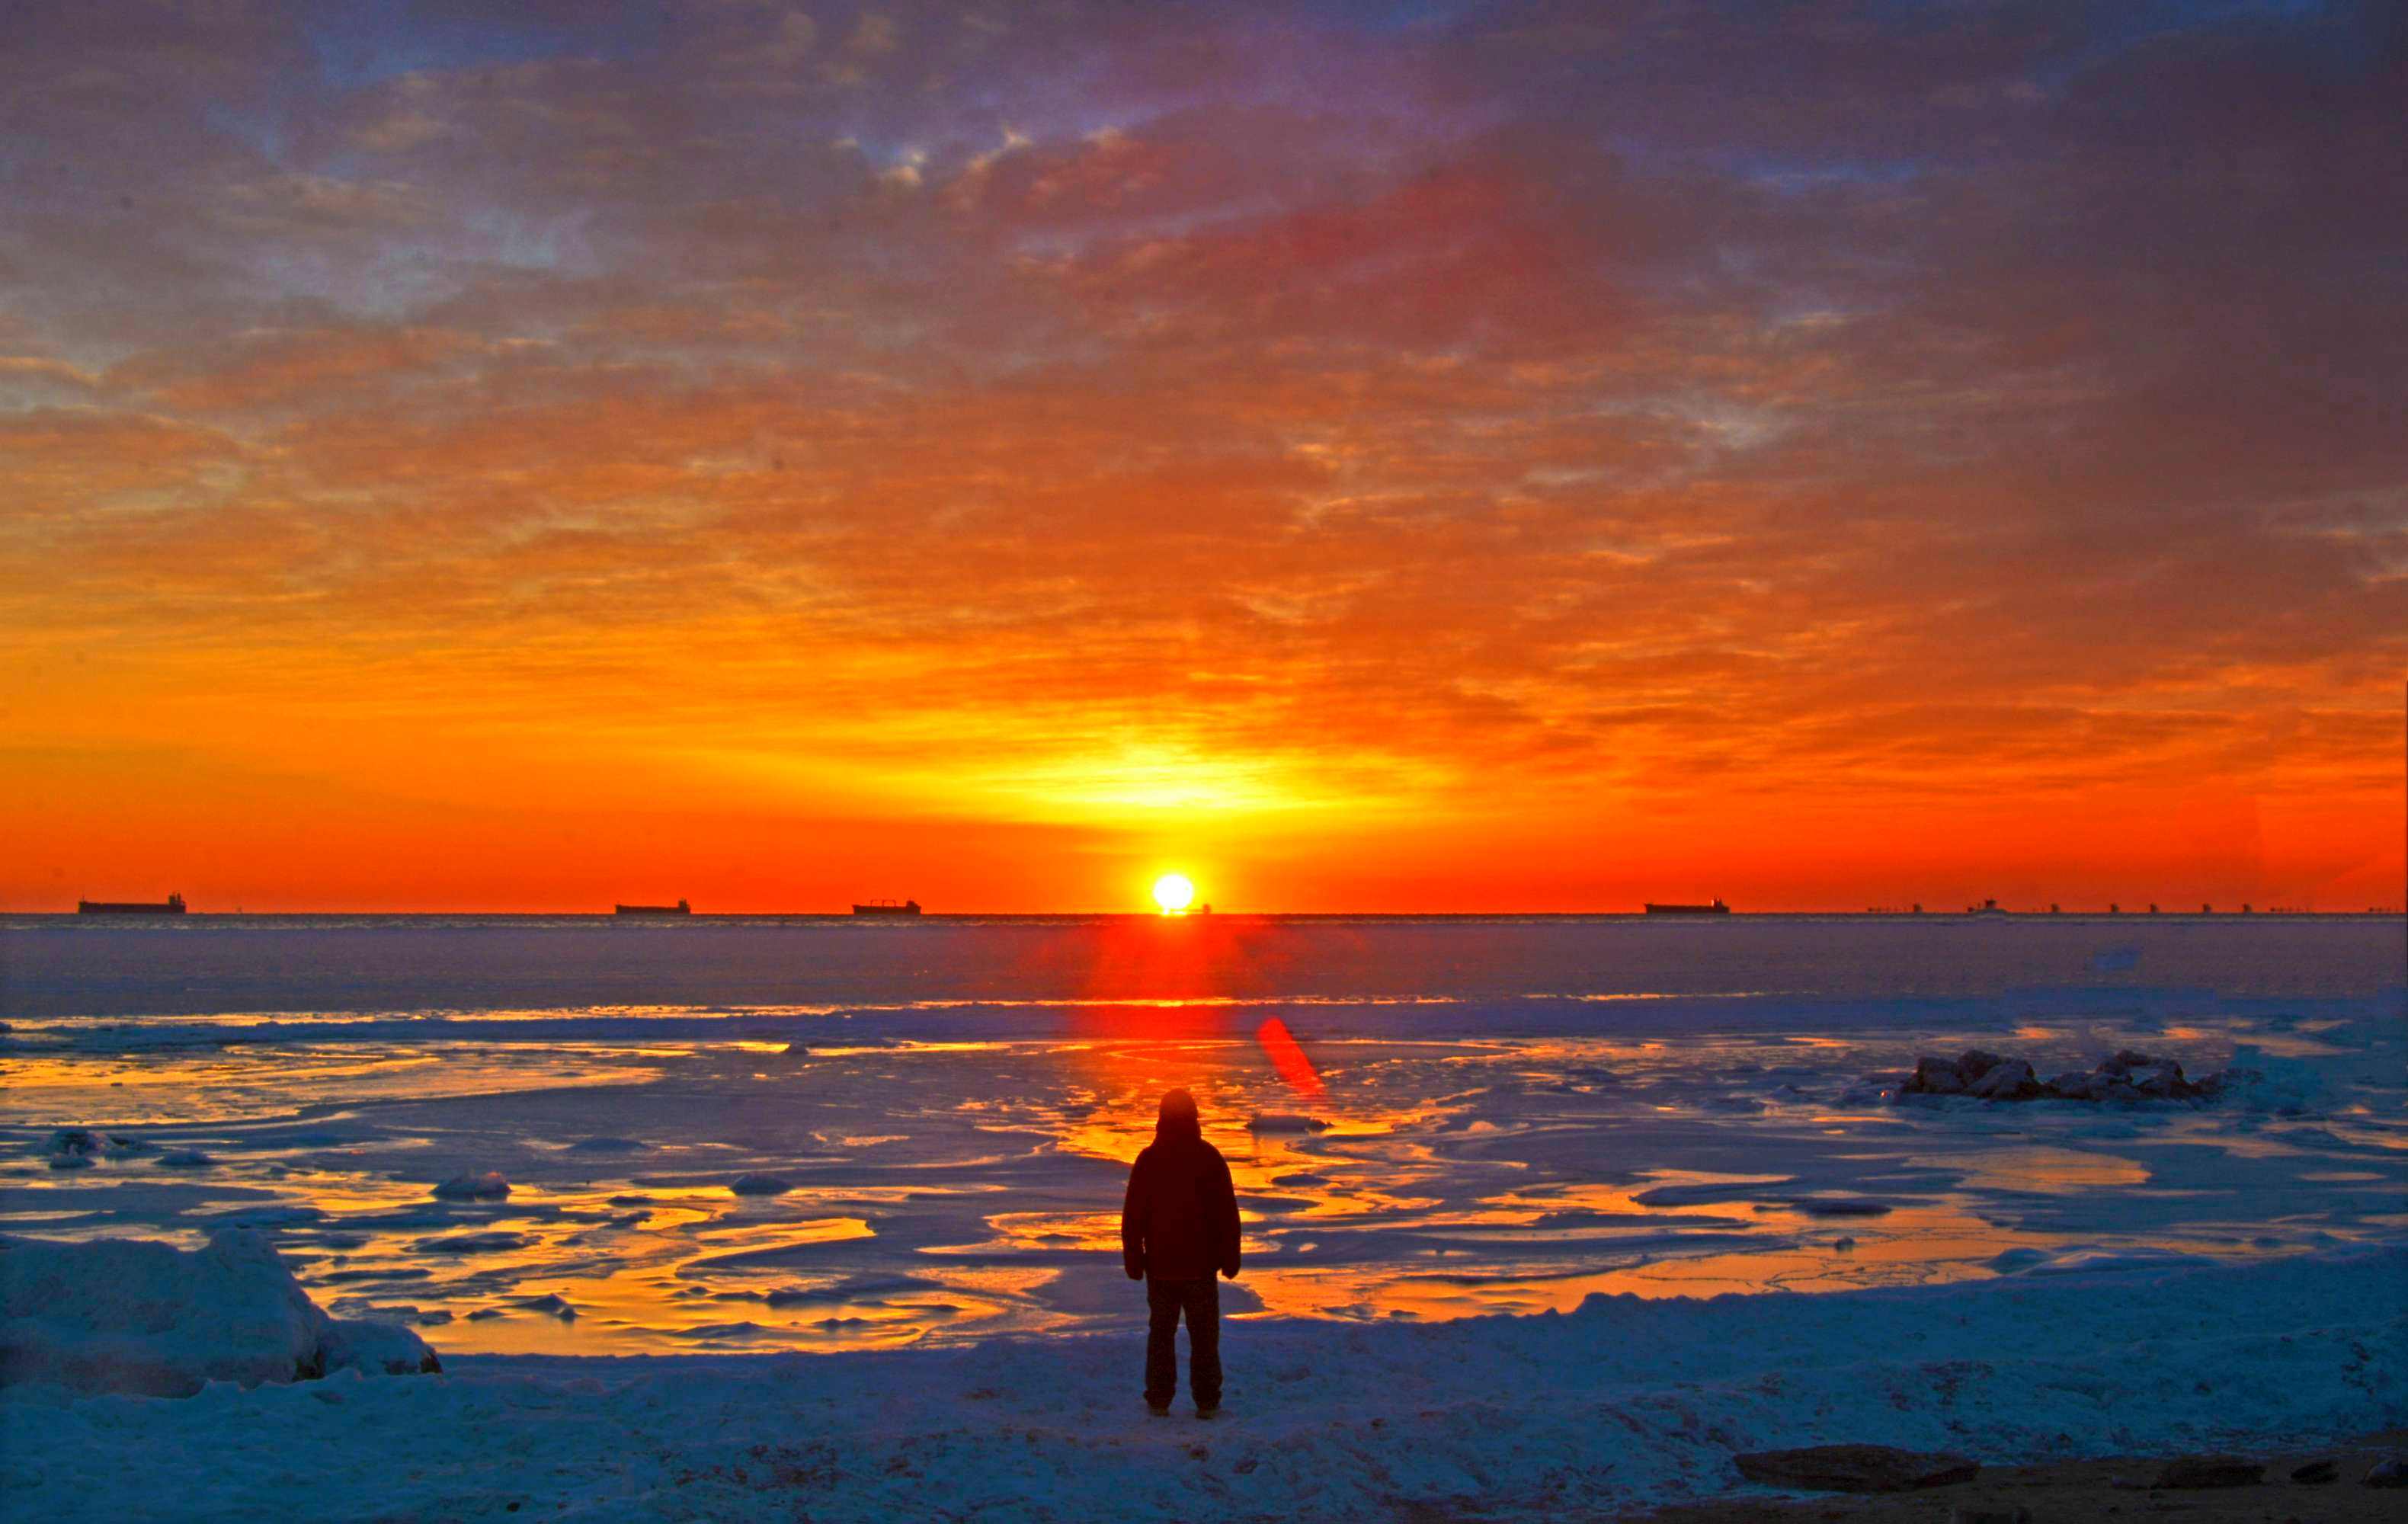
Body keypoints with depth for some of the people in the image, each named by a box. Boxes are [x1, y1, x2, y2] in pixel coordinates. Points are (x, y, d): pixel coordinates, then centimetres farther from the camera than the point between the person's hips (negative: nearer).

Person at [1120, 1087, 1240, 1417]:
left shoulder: (1148, 1160, -5)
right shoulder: (1210, 1158, -6)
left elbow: (1132, 1215, -3)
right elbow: (1228, 1213, -4)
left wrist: (1133, 1260, 5)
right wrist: (1230, 1258, 4)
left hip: (1160, 1264, 1)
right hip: (1201, 1264, -1)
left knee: (1161, 1332, 12)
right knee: (1204, 1334, 7)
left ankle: (1159, 1400, 11)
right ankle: (1207, 1401, 6)